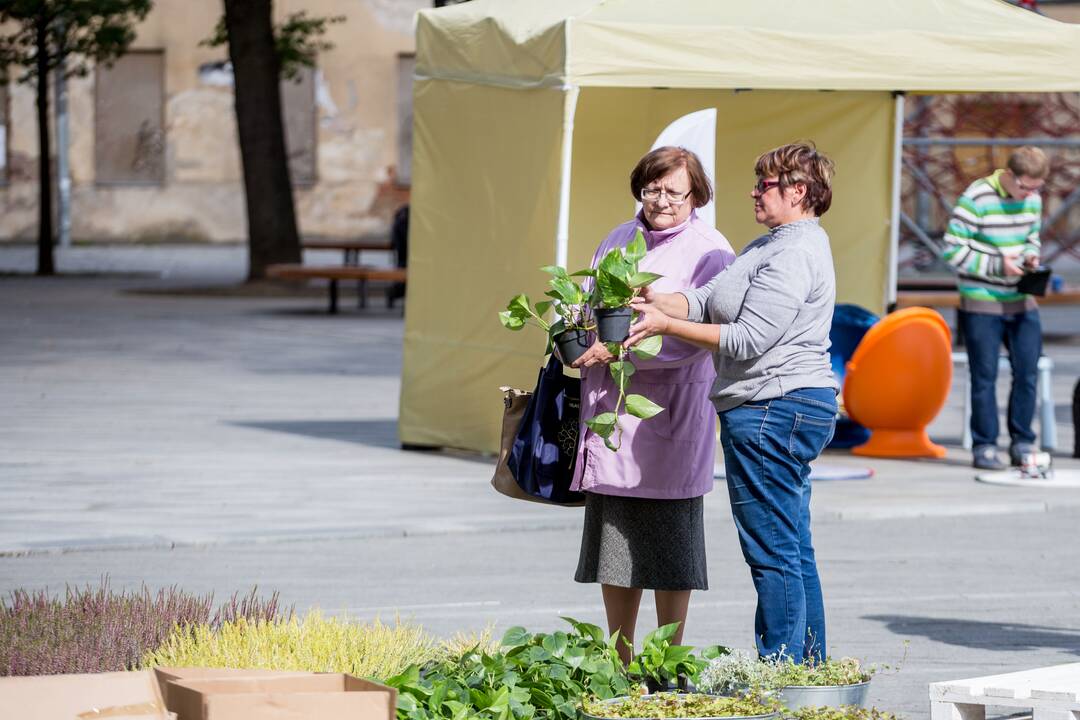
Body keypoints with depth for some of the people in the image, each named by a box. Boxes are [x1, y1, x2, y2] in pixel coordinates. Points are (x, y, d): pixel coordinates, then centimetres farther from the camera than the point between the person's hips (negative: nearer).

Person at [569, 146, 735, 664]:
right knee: (612, 538, 9)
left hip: (668, 410, -6)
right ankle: (619, 663, 17)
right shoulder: (618, 241, 15)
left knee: (667, 542, -2)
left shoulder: (708, 253, -5)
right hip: (608, 408, 6)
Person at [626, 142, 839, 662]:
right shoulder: (772, 246, 19)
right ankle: (809, 665, 17)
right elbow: (706, 301, 12)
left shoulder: (794, 254, -15)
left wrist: (667, 324, -14)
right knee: (794, 551, 13)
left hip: (771, 411, -11)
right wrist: (650, 300, -3)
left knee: (773, 553, -8)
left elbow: (748, 340, -19)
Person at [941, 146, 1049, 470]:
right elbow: (953, 250, -16)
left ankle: (1022, 444, 16)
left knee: (1027, 373, 5)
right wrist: (998, 265, -21)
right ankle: (984, 447, 7)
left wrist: (1030, 256, -5)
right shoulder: (976, 199, -16)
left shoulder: (1033, 199, 3)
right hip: (982, 303, -6)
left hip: (1022, 301, 6)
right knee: (985, 377, -1)